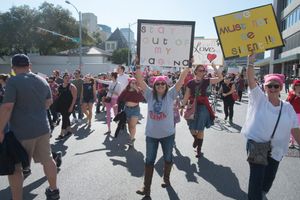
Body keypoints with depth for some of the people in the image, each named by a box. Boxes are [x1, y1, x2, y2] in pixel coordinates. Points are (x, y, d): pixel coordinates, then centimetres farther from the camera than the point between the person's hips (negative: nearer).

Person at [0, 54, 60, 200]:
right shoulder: (42, 81, 6)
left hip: (21, 132, -6)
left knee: (15, 167, 10)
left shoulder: (13, 81, -13)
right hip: (42, 128, 6)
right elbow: (49, 102, 16)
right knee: (47, 159, 16)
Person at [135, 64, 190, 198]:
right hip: (151, 134, 1)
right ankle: (146, 188, 18)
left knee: (168, 158, 18)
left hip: (167, 134, -1)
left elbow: (181, 80, -10)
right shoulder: (150, 94, -2)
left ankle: (166, 178, 43)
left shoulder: (170, 94, -5)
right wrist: (138, 66, -13)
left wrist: (188, 67, -14)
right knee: (149, 160, 8)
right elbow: (140, 81, -6)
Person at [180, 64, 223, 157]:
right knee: (192, 128, 3)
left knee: (200, 129, 5)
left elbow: (220, 78, -7)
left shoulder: (206, 81, -1)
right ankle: (196, 139, 40)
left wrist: (214, 67, -13)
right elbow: (186, 96, 4)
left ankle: (199, 149, 21)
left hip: (203, 107, -1)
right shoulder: (190, 82, 1)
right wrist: (182, 106, 1)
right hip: (193, 106, 1)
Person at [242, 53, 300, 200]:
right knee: (256, 177, -5)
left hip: (276, 149, 4)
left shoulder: (288, 108, 0)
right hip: (256, 145, -4)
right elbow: (250, 79, -18)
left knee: (269, 178, 19)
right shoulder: (259, 99, -7)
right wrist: (251, 60, -26)